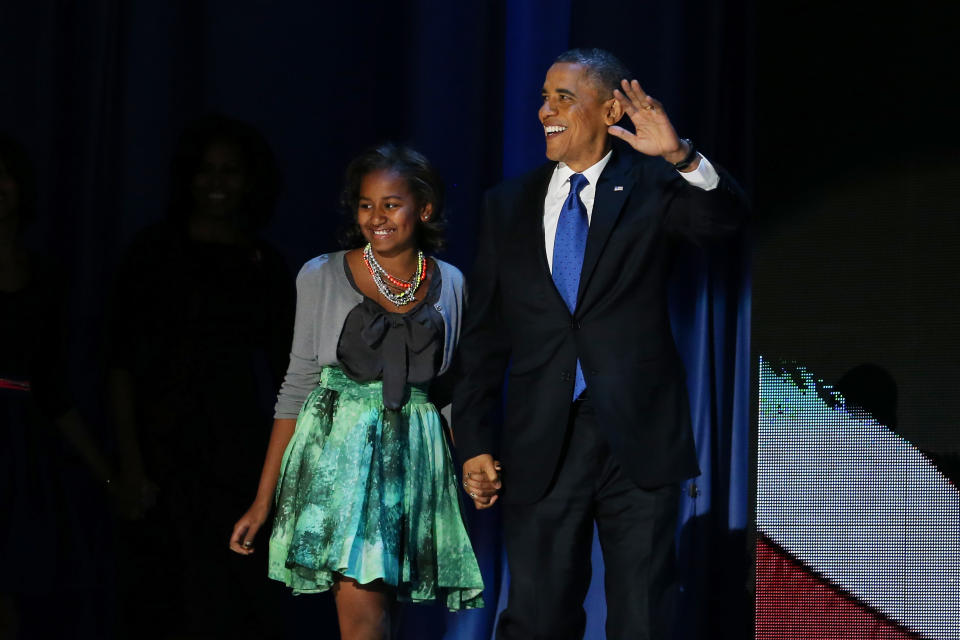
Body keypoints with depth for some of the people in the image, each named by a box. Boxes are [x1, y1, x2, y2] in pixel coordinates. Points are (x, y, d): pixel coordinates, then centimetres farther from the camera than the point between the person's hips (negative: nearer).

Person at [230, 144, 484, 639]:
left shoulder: (450, 284, 6)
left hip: (414, 460, 2)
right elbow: (297, 388, 3)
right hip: (339, 454, -2)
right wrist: (263, 502, 1)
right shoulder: (322, 277, 1)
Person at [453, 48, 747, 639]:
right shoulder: (509, 205, 9)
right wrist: (475, 443, 5)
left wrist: (681, 157, -38)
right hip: (542, 446, 3)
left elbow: (724, 217, -19)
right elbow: (485, 335, 10)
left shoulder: (652, 186, 1)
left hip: (640, 438, -2)